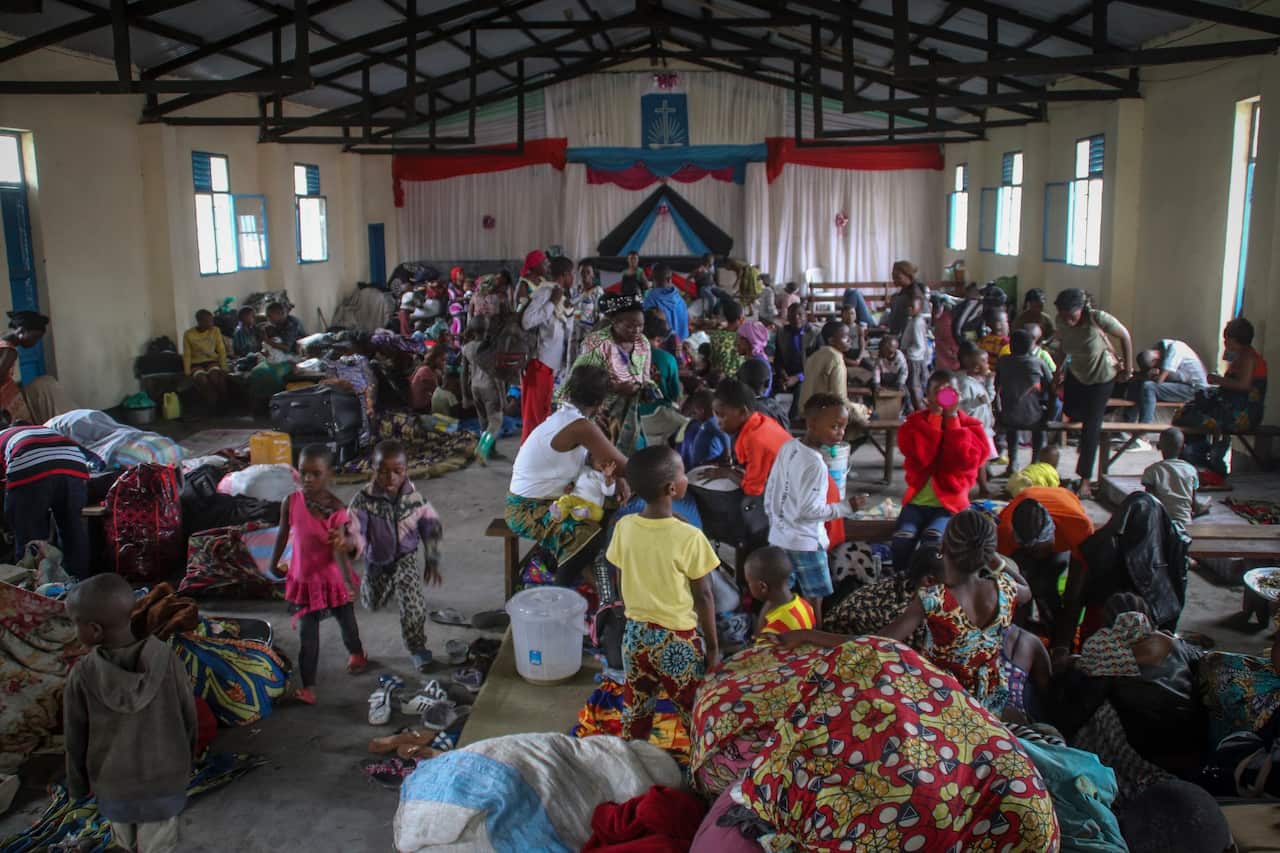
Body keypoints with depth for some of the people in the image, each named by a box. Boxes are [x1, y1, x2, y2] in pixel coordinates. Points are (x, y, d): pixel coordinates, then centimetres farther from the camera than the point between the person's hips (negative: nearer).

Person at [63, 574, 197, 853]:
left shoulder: (82, 675, -23)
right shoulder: (166, 659, -22)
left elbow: (75, 740, -9)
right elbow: (188, 719, -9)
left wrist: (78, 785, 9)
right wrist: (185, 764, 10)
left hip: (113, 783, 1)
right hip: (166, 779, -1)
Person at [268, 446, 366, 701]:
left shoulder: (337, 510, -22)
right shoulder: (291, 503, -15)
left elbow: (339, 551, -26)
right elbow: (282, 535, 3)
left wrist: (350, 582, -43)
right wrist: (272, 566, 15)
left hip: (332, 577, -1)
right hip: (304, 578, 1)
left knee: (347, 622, 20)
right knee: (308, 634, 5)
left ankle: (356, 653, 51)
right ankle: (308, 687, 17)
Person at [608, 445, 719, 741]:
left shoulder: (624, 527, -7)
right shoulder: (689, 537, -21)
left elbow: (622, 584, 4)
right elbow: (703, 596, -13)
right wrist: (713, 645, -2)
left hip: (635, 633, 5)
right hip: (677, 638, -5)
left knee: (635, 709, 20)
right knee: (695, 714, 12)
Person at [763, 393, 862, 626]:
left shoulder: (787, 447, 1)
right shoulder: (815, 463, -23)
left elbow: (770, 491, 8)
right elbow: (808, 510, -23)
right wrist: (846, 507, -15)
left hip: (779, 537, 8)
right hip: (804, 542, -8)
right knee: (814, 599, 4)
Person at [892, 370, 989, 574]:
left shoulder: (970, 426, 5)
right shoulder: (915, 422, 5)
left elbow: (966, 460, -15)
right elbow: (920, 457, -14)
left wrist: (952, 417, -11)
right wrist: (935, 416, -11)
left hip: (950, 502, -1)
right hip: (917, 500, 1)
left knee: (932, 541, -31)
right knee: (902, 540, -27)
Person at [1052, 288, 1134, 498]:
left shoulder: (1098, 318, -30)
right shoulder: (1061, 322, -16)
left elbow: (1125, 336, -15)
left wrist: (1127, 368, -10)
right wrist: (1060, 367, -2)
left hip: (1102, 376, -5)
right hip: (1076, 374, 5)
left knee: (1091, 427, -6)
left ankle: (1085, 479, 0)